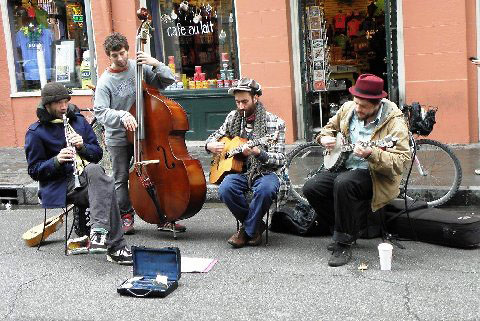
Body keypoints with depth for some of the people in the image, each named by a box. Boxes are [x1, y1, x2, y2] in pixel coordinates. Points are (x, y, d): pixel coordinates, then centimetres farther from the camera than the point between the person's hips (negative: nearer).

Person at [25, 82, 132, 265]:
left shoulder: (78, 121, 16)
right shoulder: (35, 133, 2)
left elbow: (98, 154, 15)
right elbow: (34, 171, 0)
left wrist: (82, 146, -8)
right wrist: (57, 160, -18)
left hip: (89, 176, 4)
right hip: (61, 186, -4)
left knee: (93, 170, -36)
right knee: (107, 187, -34)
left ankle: (99, 231, -42)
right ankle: (116, 248, -37)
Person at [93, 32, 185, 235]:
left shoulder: (140, 68, -2)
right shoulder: (105, 82, -9)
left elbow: (168, 80, 0)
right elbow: (100, 112, -18)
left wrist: (156, 64, -16)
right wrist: (122, 115, -34)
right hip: (118, 137, -2)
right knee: (121, 179, 8)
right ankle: (126, 217, 24)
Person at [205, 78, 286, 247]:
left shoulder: (275, 123, -4)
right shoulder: (233, 118, 10)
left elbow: (280, 160, -9)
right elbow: (215, 136, 24)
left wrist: (258, 153, -28)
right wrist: (210, 145, -2)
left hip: (263, 172, -3)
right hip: (238, 170, 3)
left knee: (266, 189, -37)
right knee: (225, 189, -30)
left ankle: (248, 230, -10)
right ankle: (257, 225, -6)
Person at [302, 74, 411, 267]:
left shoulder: (394, 122, -16)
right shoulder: (348, 109, 3)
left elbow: (401, 162, -25)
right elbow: (330, 127, 24)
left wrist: (371, 154, -39)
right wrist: (325, 138, 1)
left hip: (375, 177, -7)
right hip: (344, 167, 7)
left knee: (343, 183, -36)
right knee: (311, 188, -13)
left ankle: (344, 244, -20)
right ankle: (348, 229, 9)